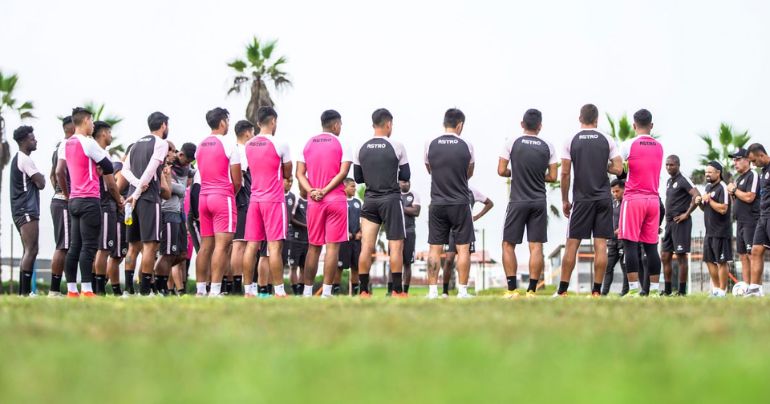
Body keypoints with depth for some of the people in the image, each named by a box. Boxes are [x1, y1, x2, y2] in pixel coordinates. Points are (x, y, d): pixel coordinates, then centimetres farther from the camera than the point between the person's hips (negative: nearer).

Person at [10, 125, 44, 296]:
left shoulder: (18, 159, 20)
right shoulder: (25, 160, -12)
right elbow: (40, 183, -14)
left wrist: (38, 179, 8)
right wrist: (41, 178, 6)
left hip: (21, 210, 11)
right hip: (27, 210, -11)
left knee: (29, 251, 12)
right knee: (31, 251, -15)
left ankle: (23, 291, 11)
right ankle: (25, 291, -22)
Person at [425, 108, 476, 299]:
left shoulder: (430, 145, -1)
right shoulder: (466, 146, -4)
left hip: (437, 203, 2)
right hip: (460, 203, -2)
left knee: (435, 248, 5)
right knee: (463, 248, 3)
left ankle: (432, 291, 2)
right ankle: (462, 290, 0)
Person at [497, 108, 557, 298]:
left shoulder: (512, 142, -4)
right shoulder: (548, 146, 2)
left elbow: (501, 171, -4)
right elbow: (552, 177, 4)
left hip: (518, 201, -2)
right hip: (539, 202, 2)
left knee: (508, 244, 7)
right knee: (536, 247, 1)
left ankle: (512, 289, -2)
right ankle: (531, 290, -3)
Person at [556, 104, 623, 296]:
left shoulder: (571, 141, 0)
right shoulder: (607, 140, 2)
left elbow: (565, 173, -2)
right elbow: (618, 169, -2)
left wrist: (565, 201, 6)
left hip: (582, 199, -1)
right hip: (603, 199, 1)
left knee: (572, 244, 3)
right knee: (600, 244, 1)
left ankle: (562, 291, 2)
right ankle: (596, 291, -1)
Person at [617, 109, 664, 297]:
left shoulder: (629, 145, -5)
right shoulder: (659, 147, 10)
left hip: (633, 198, -5)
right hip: (653, 199, 5)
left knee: (630, 245, -5)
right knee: (651, 246, 6)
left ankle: (634, 289, -12)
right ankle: (654, 289, 5)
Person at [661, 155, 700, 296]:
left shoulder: (683, 180, -10)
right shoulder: (669, 182, 16)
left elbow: (697, 196, -21)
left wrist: (687, 214, -18)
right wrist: (668, 216, 15)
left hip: (681, 223, -9)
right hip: (669, 223, 9)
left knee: (681, 256, -5)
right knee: (665, 256, 7)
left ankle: (682, 291, -1)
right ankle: (667, 290, 12)